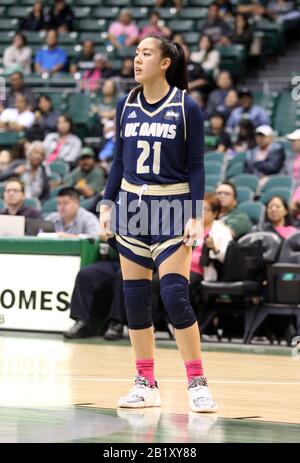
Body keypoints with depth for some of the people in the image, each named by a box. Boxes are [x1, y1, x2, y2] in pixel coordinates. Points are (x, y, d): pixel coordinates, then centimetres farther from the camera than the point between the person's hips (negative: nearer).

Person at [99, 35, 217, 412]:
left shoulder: (187, 108, -6)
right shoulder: (126, 106, 6)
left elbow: (196, 166, -6)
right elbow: (120, 161, 13)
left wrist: (195, 217, -12)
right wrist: (107, 204, 4)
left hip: (172, 208, -5)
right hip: (131, 204, 5)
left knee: (174, 296, -13)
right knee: (134, 298, 4)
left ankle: (197, 384, -4)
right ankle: (146, 385, 12)